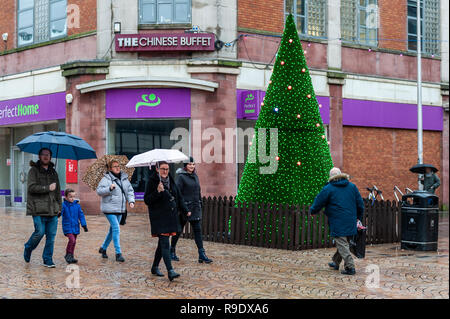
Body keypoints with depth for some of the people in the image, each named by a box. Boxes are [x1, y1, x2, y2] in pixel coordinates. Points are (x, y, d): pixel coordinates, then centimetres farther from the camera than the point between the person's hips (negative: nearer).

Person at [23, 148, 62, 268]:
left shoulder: (53, 172, 19)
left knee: (51, 235, 1)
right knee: (39, 232, -9)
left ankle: (48, 260, 8)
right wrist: (47, 188, -12)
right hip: (38, 209, -5)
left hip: (52, 210, 5)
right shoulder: (34, 170, 1)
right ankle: (28, 248, 20)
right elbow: (31, 187, -11)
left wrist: (59, 206, 16)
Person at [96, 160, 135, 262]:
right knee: (116, 229, -13)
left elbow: (130, 190, 14)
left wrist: (131, 200, -1)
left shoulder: (124, 178, 10)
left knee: (113, 229, 15)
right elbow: (99, 190, -15)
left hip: (120, 209, 7)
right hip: (109, 208, -7)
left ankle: (103, 248, 33)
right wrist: (109, 188, -30)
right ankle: (118, 253, -10)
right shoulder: (106, 179, -8)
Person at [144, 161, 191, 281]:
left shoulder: (171, 181, 11)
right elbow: (147, 200, -12)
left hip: (171, 216, 7)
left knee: (162, 243, 14)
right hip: (159, 218, -7)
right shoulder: (152, 181, -8)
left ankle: (155, 267, 28)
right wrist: (157, 192, -25)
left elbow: (178, 197, 20)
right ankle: (170, 271, -18)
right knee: (164, 243, -13)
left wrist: (185, 210, 11)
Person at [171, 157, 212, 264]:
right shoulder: (181, 177, -9)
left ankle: (202, 254, -4)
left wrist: (200, 204, 17)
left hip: (195, 208, 6)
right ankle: (172, 251, 24)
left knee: (198, 230, -1)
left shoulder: (195, 176, 12)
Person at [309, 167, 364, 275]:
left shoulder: (328, 189, -6)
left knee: (342, 244, -5)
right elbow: (360, 203, 13)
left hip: (338, 223, -6)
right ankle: (336, 262, 31)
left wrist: (312, 211, 21)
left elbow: (318, 203, 1)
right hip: (350, 221, 6)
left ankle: (350, 267, -13)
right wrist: (358, 217, 26)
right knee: (343, 242, 17)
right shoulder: (352, 186, 8)